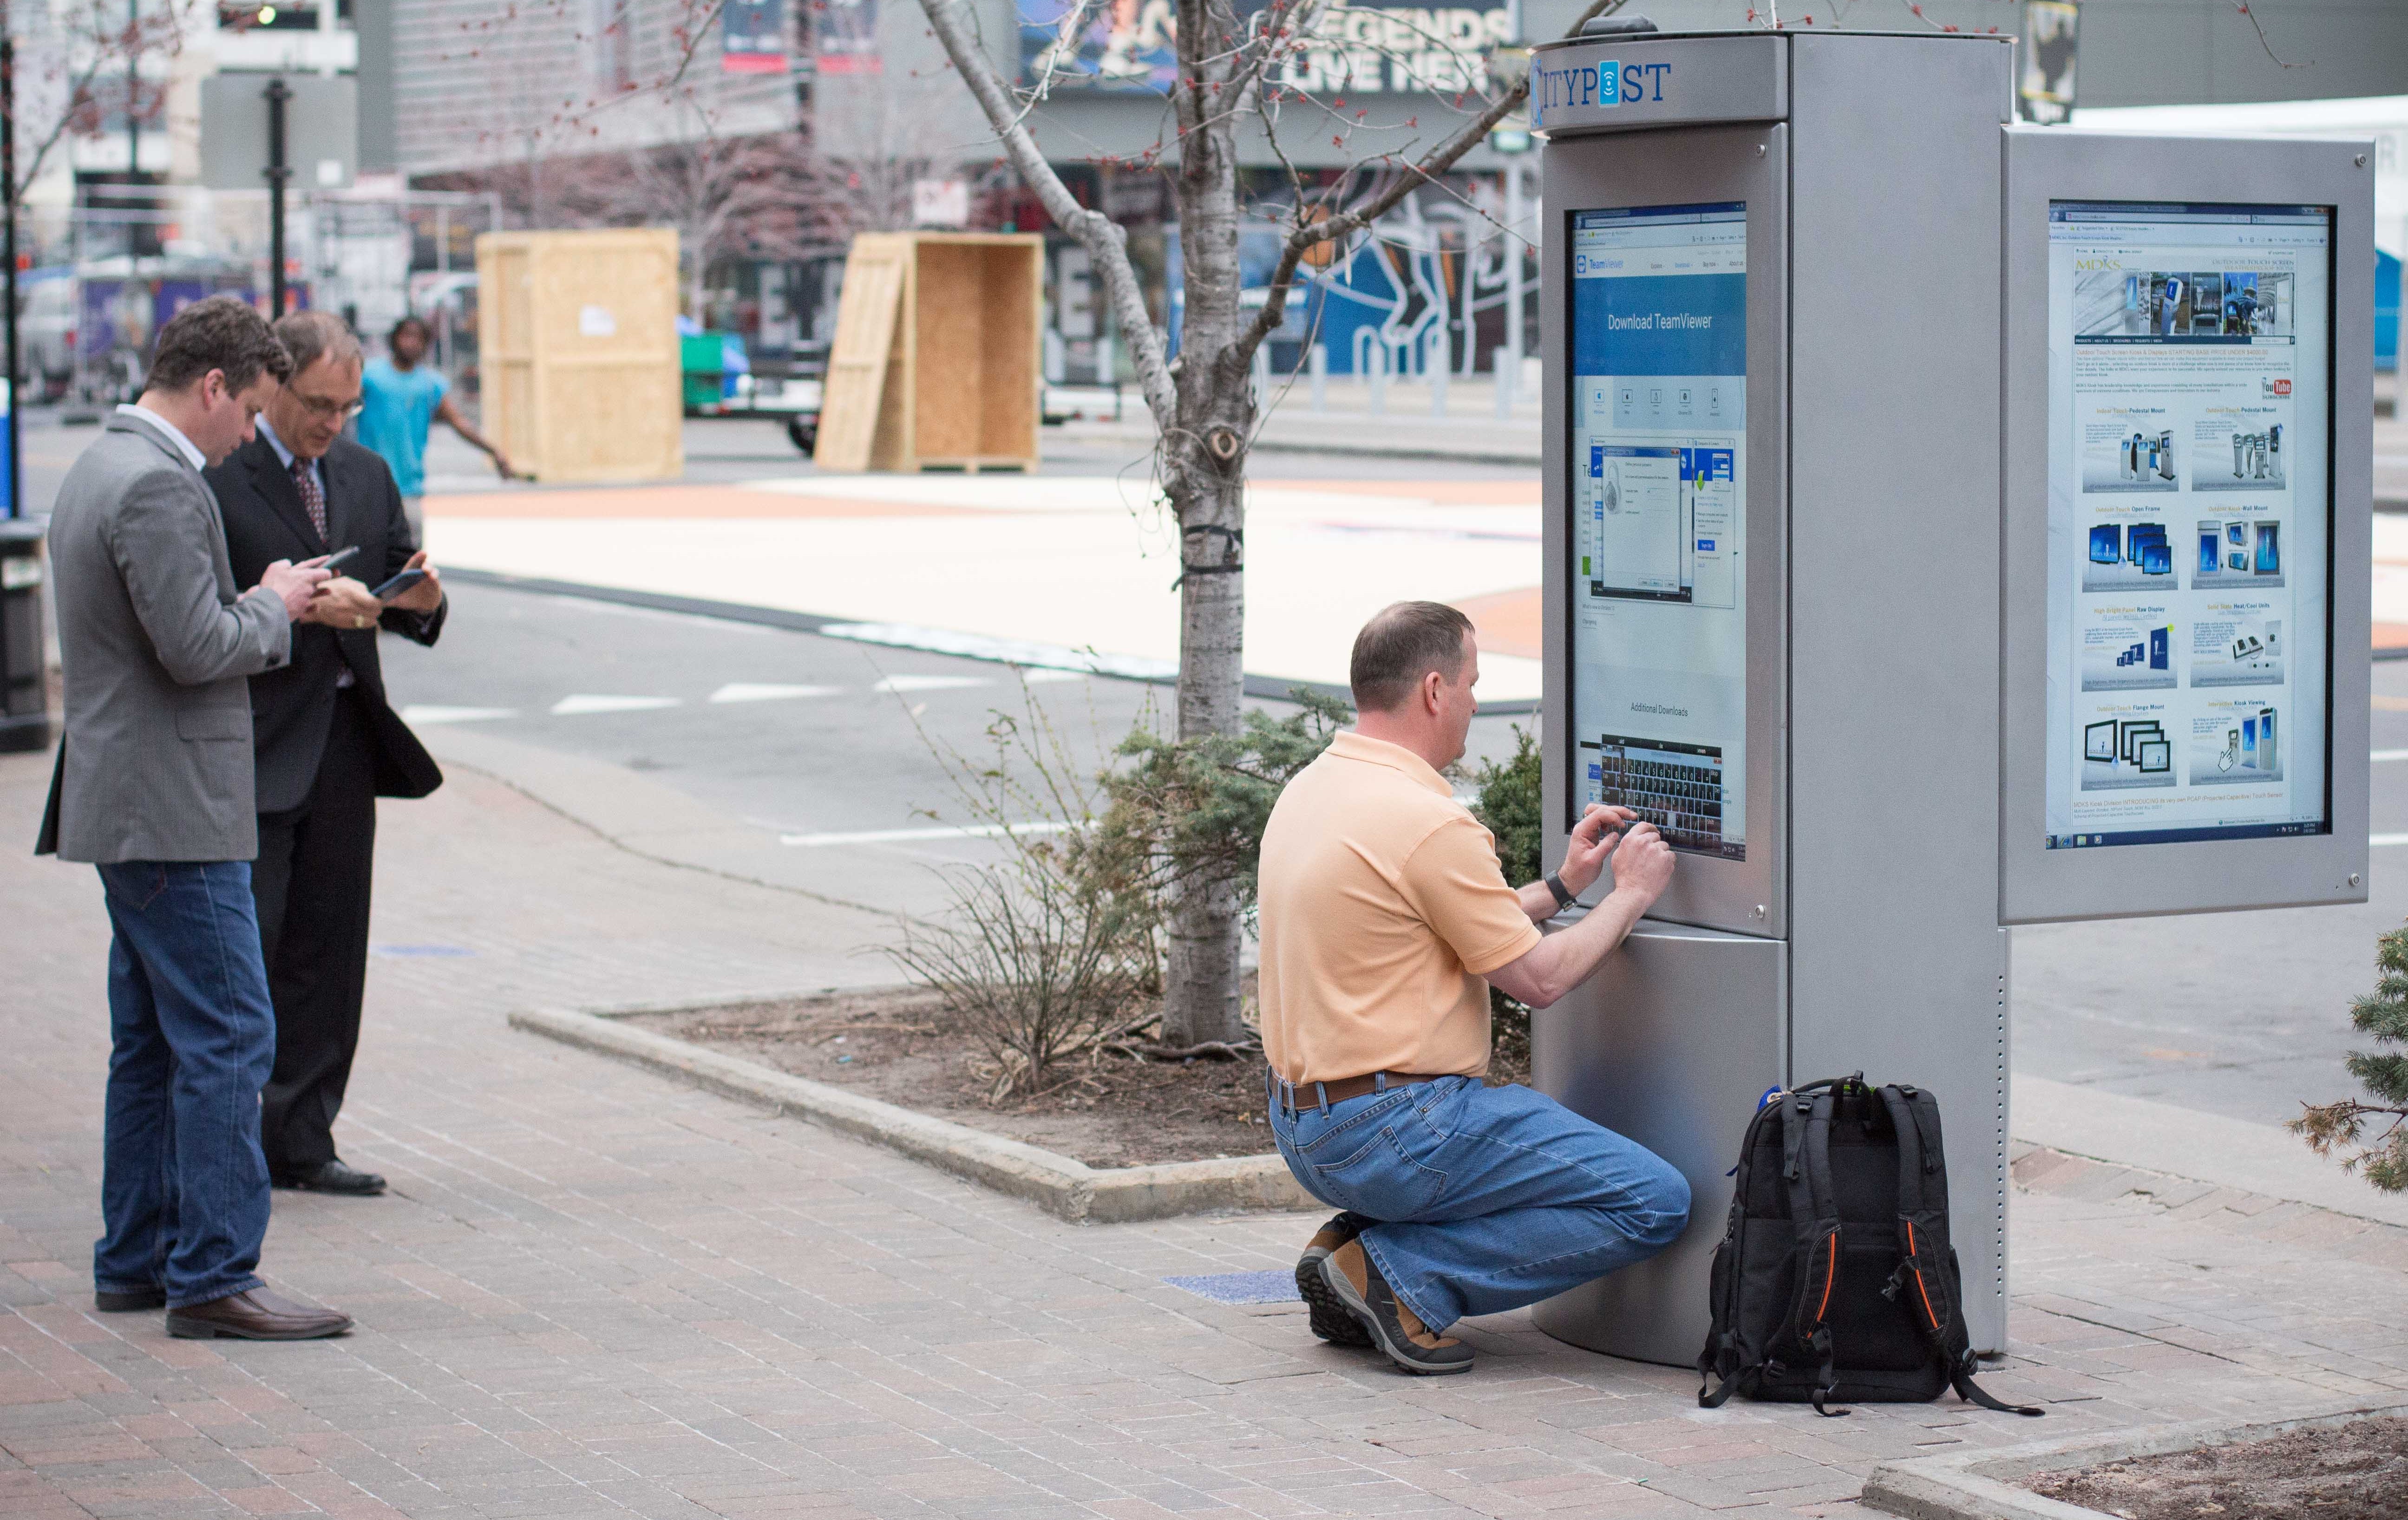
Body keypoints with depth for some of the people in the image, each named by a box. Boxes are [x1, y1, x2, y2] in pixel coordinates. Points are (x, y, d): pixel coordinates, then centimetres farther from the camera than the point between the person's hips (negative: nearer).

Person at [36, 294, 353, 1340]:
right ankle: (212, 1278, -7)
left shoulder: (100, 467, 16)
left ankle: (136, 1260, 21)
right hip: (173, 812, -11)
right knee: (227, 1039, -8)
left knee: (153, 1045, 15)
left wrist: (262, 605, 13)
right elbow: (196, 648, -23)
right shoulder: (159, 485, -17)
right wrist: (273, 606, -6)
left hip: (125, 807, 11)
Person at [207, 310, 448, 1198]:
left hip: (345, 742, 6)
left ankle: (299, 1141, 17)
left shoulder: (367, 477, 14)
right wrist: (297, 605, -24)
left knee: (328, 950, 9)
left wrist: (420, 600, -7)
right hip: (249, 749, -6)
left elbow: (399, 607, 16)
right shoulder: (213, 478, -7)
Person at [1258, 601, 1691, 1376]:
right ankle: (1400, 1273, -10)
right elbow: (1538, 978, -11)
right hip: (1395, 1131, -10)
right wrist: (1631, 894, 4)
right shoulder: (1428, 820, -19)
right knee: (1653, 1202, -7)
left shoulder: (1309, 789, 11)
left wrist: (1561, 886, 22)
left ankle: (1358, 1247, 10)